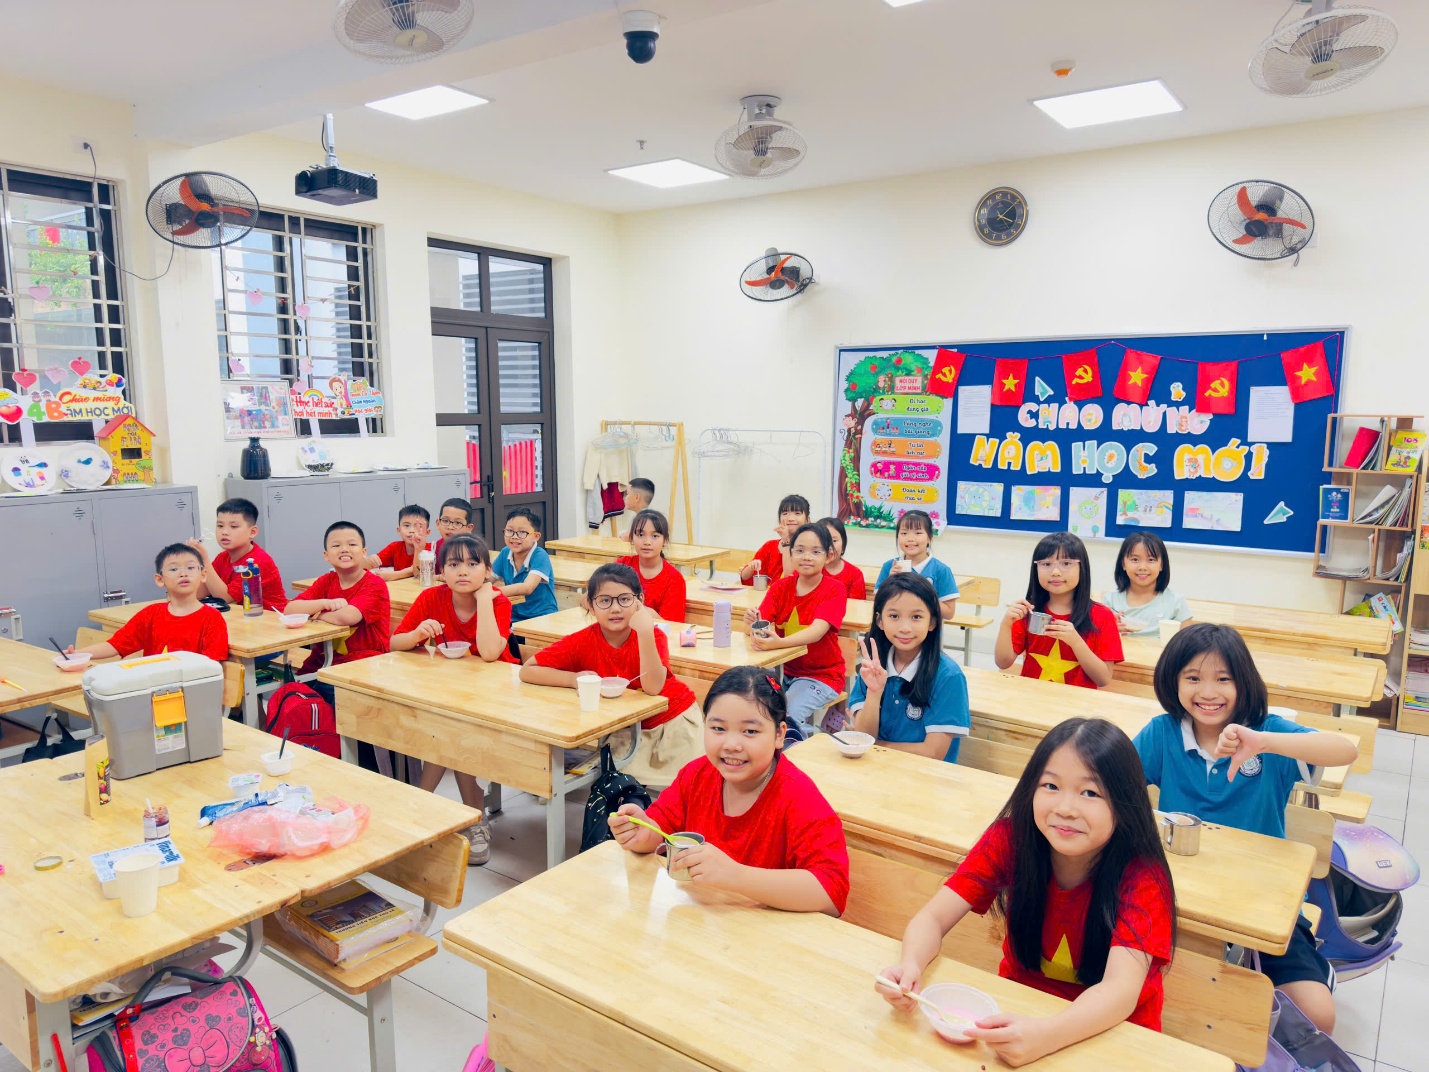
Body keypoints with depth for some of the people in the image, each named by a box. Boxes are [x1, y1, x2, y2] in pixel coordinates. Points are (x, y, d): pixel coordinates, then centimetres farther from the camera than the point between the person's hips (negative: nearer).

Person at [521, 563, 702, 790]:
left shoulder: (653, 636, -21)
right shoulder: (582, 642, -18)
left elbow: (653, 687, -35)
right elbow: (527, 670, -19)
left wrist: (644, 632, -41)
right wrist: (575, 679, -31)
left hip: (674, 717, -1)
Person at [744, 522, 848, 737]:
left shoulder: (834, 590, -11)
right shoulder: (781, 586, 2)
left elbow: (817, 631, -27)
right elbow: (762, 623, -8)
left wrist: (779, 643, -45)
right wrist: (752, 622, -34)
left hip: (821, 674, -4)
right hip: (783, 668, 4)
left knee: (788, 717, -28)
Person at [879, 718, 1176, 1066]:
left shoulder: (1142, 876, -20)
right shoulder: (1011, 838, -16)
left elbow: (1121, 988, -31)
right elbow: (933, 917, -17)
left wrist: (1045, 1035, -49)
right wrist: (911, 965, -39)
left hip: (1113, 1028, -3)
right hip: (1020, 1006, 3)